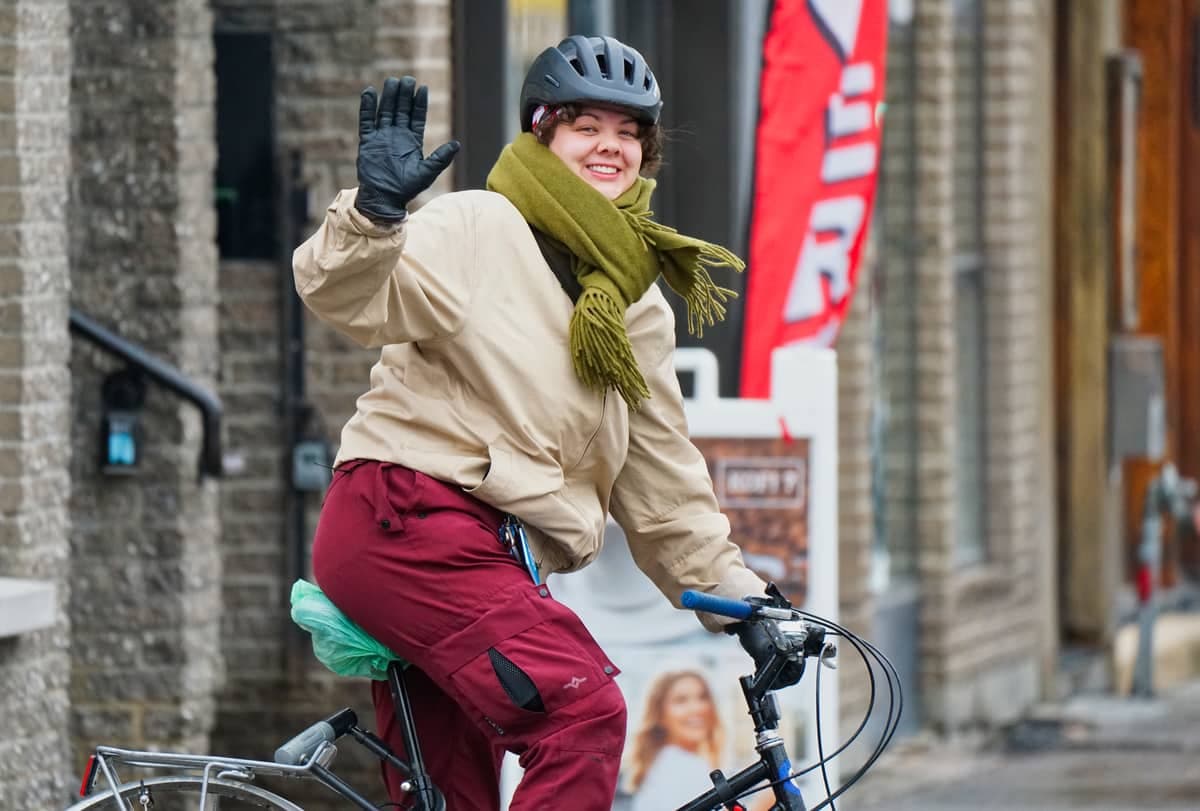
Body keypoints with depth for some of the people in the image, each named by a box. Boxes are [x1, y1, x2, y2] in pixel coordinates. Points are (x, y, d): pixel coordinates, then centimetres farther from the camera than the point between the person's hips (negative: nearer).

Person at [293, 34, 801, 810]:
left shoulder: (638, 305, 19)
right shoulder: (479, 230, -4)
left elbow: (661, 472, 24)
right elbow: (346, 295, -19)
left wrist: (738, 597, 22)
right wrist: (375, 211, -38)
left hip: (490, 555, 9)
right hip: (406, 519, -9)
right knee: (583, 714, -25)